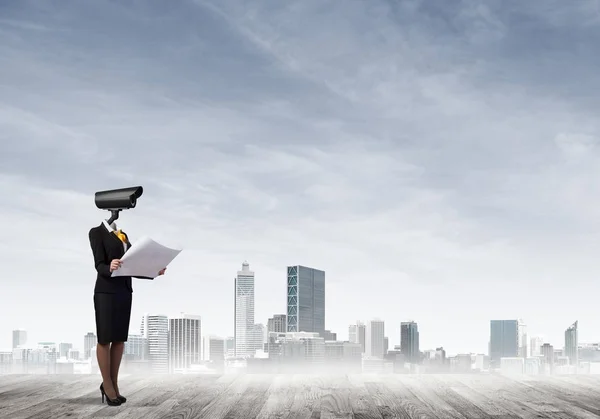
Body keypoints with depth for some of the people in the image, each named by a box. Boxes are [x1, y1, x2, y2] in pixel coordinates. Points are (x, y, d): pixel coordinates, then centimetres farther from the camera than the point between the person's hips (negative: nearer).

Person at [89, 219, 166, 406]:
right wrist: (109, 268, -37)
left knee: (120, 339, 8)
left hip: (124, 292, 7)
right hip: (106, 291, -7)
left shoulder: (123, 235, 16)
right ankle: (107, 385, 10)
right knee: (105, 339, 0)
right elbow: (99, 266, -14)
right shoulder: (96, 232, -7)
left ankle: (113, 384, 16)